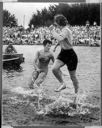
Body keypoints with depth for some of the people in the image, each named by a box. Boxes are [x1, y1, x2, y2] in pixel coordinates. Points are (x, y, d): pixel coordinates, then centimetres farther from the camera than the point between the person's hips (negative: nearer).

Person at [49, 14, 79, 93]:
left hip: (70, 55, -8)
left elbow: (59, 38, -43)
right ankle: (62, 84, 3)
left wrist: (53, 30, -31)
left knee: (73, 76, 6)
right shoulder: (64, 29, 5)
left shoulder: (66, 30, -23)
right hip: (63, 53, 8)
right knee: (54, 69, -15)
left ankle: (77, 93, 25)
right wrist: (57, 44, 17)